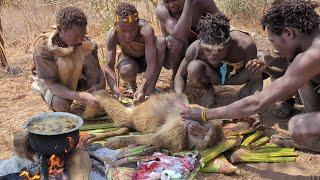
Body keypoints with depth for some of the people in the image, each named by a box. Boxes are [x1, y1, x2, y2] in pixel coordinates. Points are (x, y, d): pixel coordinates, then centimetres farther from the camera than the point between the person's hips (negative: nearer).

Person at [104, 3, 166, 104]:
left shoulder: (146, 30, -37)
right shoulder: (112, 35, -30)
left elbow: (152, 64, -41)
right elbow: (108, 66, -33)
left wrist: (142, 89, -54)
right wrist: (115, 90, -51)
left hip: (146, 59, 0)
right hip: (129, 60, 1)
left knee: (160, 42, -33)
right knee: (125, 71, -37)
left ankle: (150, 90, -26)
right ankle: (131, 83, 4)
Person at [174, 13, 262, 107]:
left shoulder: (244, 45, -40)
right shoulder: (195, 49, -34)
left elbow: (256, 78, -27)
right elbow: (181, 75, -18)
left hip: (237, 75, 0)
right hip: (214, 76, 0)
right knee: (193, 68, -32)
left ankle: (246, 89, 4)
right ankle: (208, 89, 3)